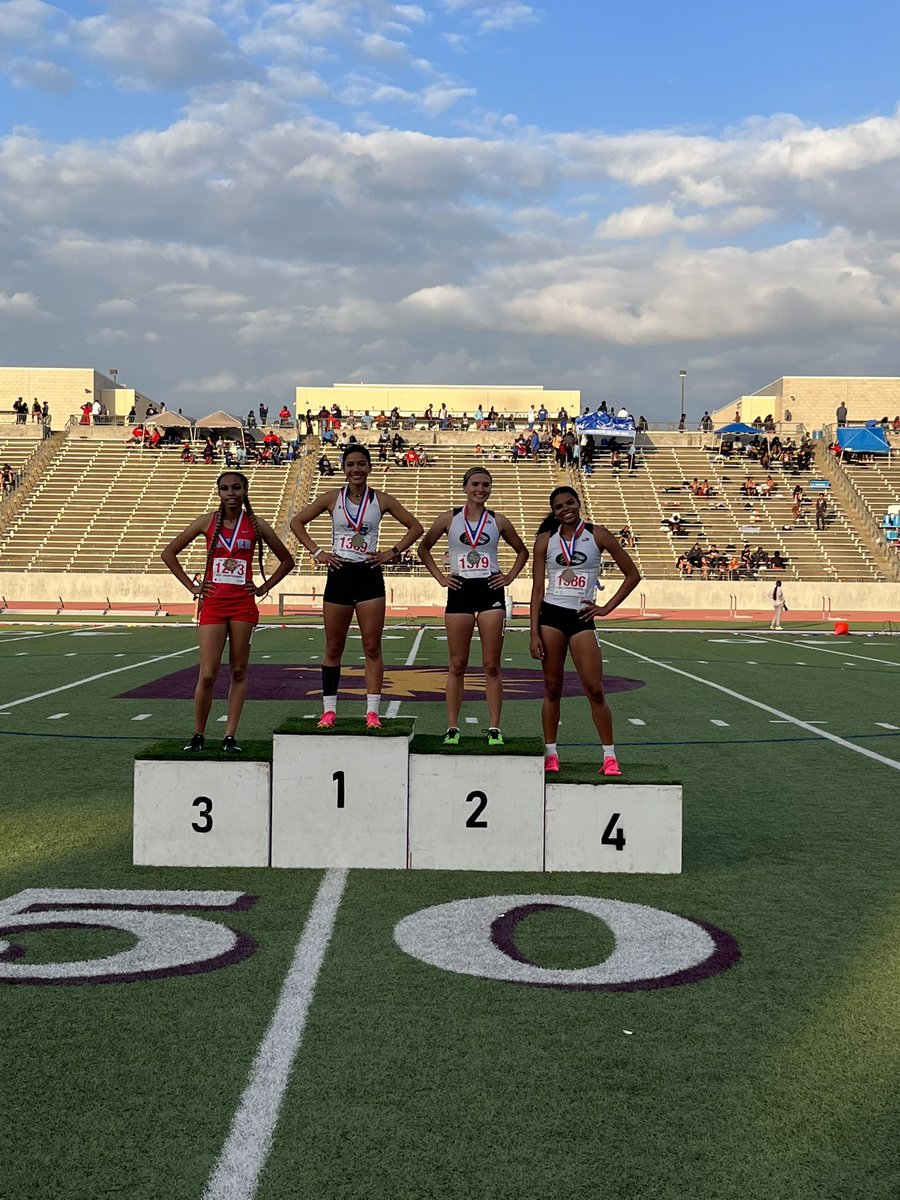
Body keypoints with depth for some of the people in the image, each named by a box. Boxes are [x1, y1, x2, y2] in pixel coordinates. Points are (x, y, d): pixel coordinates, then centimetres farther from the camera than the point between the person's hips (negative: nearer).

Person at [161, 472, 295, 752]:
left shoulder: (256, 525, 4)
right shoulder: (207, 521, 3)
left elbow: (287, 560, 14)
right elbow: (168, 553, 8)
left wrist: (263, 588, 5)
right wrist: (192, 586, 2)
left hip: (243, 605, 1)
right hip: (213, 604, -1)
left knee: (239, 672, 4)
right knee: (207, 675, -5)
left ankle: (230, 737, 11)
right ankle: (198, 736, 11)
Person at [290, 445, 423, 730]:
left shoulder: (381, 500, 2)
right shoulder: (331, 498, 2)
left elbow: (415, 527, 8)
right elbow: (297, 522, 8)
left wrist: (393, 552, -2)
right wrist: (316, 552, -1)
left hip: (369, 575, 0)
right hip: (339, 575, 0)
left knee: (372, 647, -2)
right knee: (333, 648, 5)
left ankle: (372, 711, 2)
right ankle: (329, 709, 13)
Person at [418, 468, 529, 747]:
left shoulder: (498, 521, 6)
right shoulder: (450, 518, 3)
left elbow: (522, 551, 18)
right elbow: (424, 548, 13)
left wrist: (509, 577, 4)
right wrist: (440, 577, 3)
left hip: (491, 591, 0)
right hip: (460, 591, 0)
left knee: (491, 665, 0)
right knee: (457, 665, 3)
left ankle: (494, 729, 4)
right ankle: (452, 728, 8)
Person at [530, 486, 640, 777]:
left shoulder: (597, 535, 2)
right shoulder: (546, 540, 5)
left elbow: (632, 574, 6)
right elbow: (538, 588, 3)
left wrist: (607, 608, 1)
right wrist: (534, 633, -4)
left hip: (581, 619, -1)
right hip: (551, 615, 1)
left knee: (595, 690, -4)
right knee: (552, 688, 4)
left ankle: (609, 757, 4)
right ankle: (550, 754, 14)